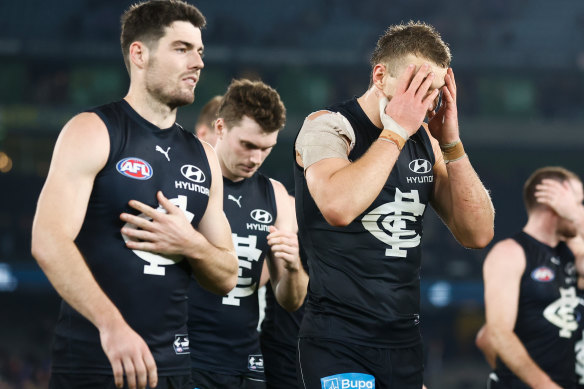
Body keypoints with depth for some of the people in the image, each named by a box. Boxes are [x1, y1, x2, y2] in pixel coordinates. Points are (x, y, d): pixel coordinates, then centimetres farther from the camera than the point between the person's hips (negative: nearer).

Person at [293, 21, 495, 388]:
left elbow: (478, 234, 3)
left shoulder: (424, 139, 9)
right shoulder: (328, 126, -8)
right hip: (340, 341, -6)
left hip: (406, 342, 6)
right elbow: (339, 207, -30)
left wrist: (451, 144, -5)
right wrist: (396, 132, -20)